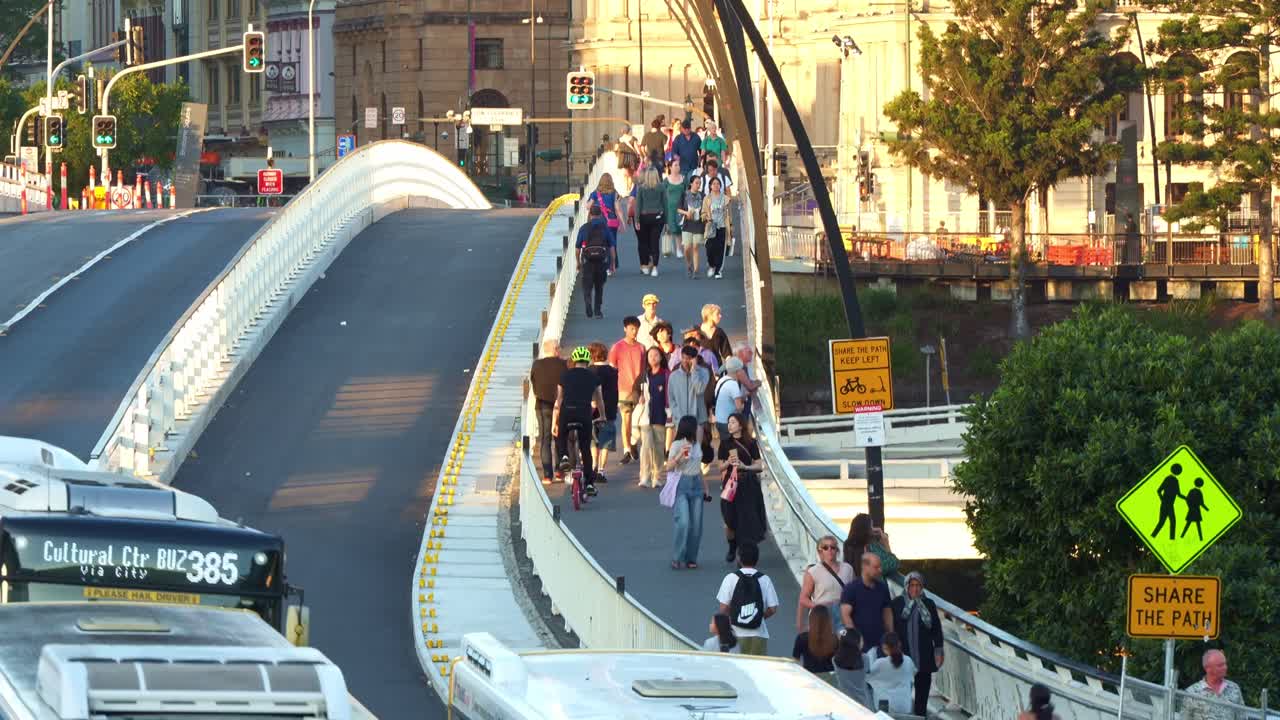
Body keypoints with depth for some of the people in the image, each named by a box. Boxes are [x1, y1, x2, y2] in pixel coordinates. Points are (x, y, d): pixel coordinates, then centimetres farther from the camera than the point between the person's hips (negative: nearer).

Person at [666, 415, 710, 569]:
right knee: (683, 523, -16)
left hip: (696, 484, 6)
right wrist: (680, 455, -24)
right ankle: (677, 558, -5)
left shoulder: (696, 445, 13)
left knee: (696, 525, 3)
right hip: (682, 485, -6)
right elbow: (669, 468, -9)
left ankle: (691, 558, 12)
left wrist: (706, 488, 21)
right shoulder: (677, 445, -5)